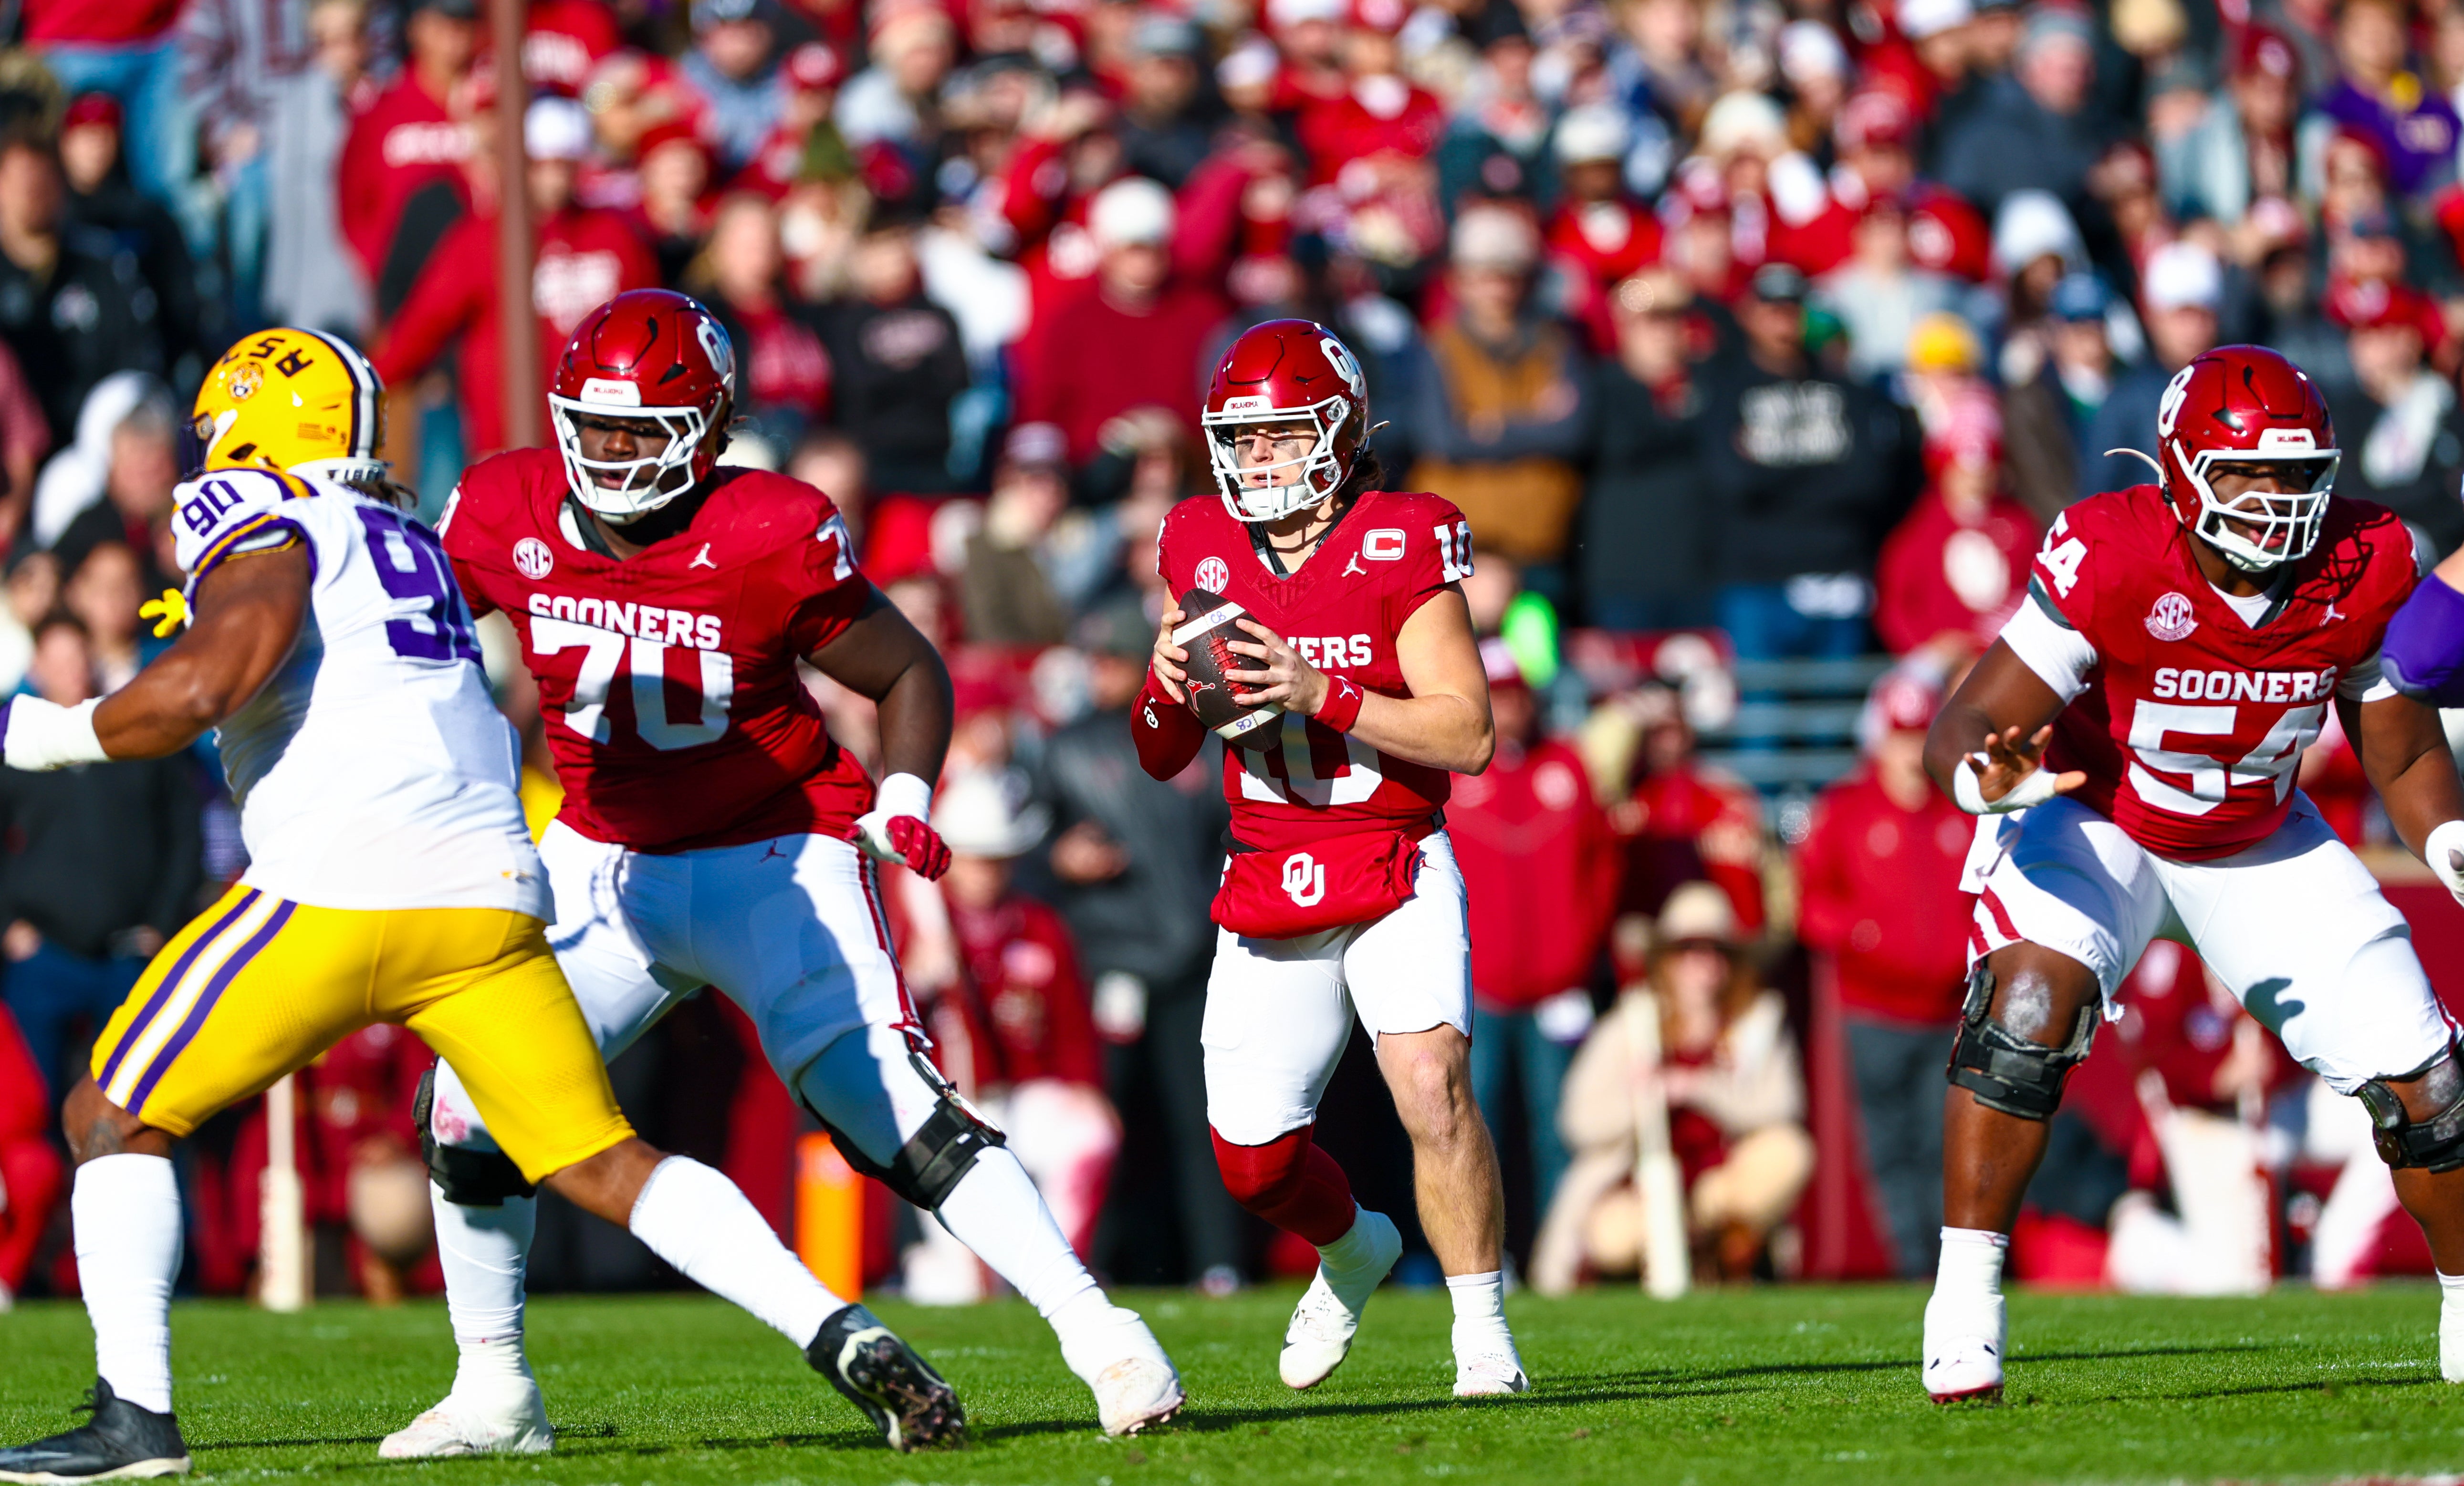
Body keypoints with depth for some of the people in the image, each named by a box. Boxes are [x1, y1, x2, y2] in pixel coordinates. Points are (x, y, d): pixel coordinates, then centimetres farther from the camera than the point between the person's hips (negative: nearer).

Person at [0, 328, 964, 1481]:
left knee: (116, 1117, 6)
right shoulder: (415, 549, 25)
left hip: (338, 895, -7)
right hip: (487, 899, 7)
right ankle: (839, 1334, -5)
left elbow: (199, 692, -13)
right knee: (604, 1164, 11)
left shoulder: (258, 522, 1)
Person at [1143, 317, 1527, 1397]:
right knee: (1252, 1157, 2)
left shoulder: (1401, 548, -9)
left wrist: (1320, 693, -25)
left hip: (1397, 876, -4)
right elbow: (1159, 759, 11)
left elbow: (1468, 735, -16)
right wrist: (1169, 687, -11)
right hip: (1268, 891, 4)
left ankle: (1482, 1335, -12)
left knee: (1432, 1087, -25)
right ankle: (1352, 1249, 36)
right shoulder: (1206, 552, 4)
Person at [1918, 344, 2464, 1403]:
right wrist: (1989, 778, -53)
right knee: (2029, 998, -33)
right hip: (2094, 815, -4)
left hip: (2260, 842, 4)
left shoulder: (2363, 571, -18)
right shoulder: (2109, 562, -31)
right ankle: (1965, 1297, -25)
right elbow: (1961, 731, -30)